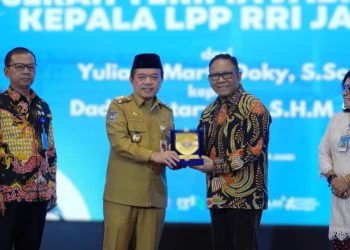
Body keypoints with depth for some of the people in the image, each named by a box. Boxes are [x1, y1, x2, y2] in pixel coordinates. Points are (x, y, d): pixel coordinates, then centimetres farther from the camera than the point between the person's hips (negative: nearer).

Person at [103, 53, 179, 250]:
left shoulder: (167, 112, 15)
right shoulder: (119, 106, 0)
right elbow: (118, 142, -14)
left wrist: (175, 159, -4)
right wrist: (153, 155, -22)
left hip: (155, 195, 4)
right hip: (123, 194, -4)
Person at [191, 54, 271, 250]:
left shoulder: (253, 107, -8)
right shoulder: (210, 112, 15)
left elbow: (253, 149, -17)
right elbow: (201, 147, 19)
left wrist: (215, 166, -19)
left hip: (245, 197, -7)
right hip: (217, 197, 7)